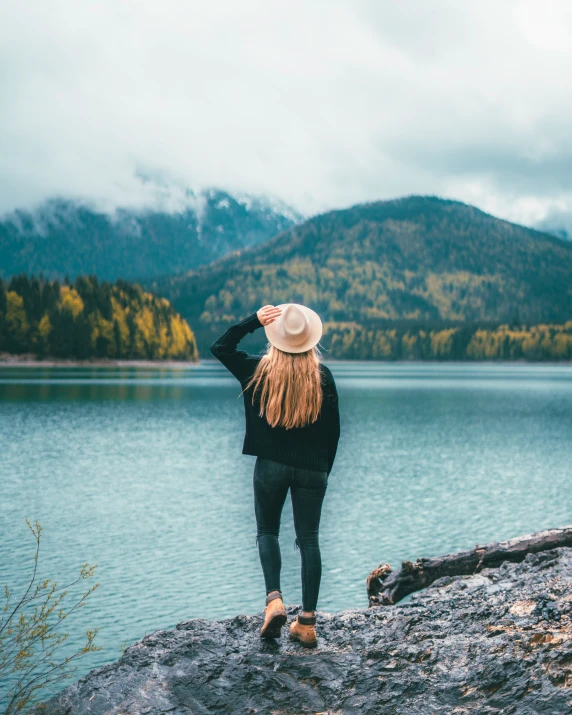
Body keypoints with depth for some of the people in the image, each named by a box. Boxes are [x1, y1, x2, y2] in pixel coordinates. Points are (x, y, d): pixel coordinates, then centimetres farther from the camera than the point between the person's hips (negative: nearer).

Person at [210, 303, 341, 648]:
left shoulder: (260, 369, -5)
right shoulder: (322, 375, -3)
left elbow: (220, 347, 10)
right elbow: (333, 428, 2)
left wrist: (253, 321, 2)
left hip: (271, 465, 0)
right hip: (312, 469, 1)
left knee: (267, 532, 17)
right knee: (309, 539, 7)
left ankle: (274, 600, -5)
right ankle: (307, 623, 6)